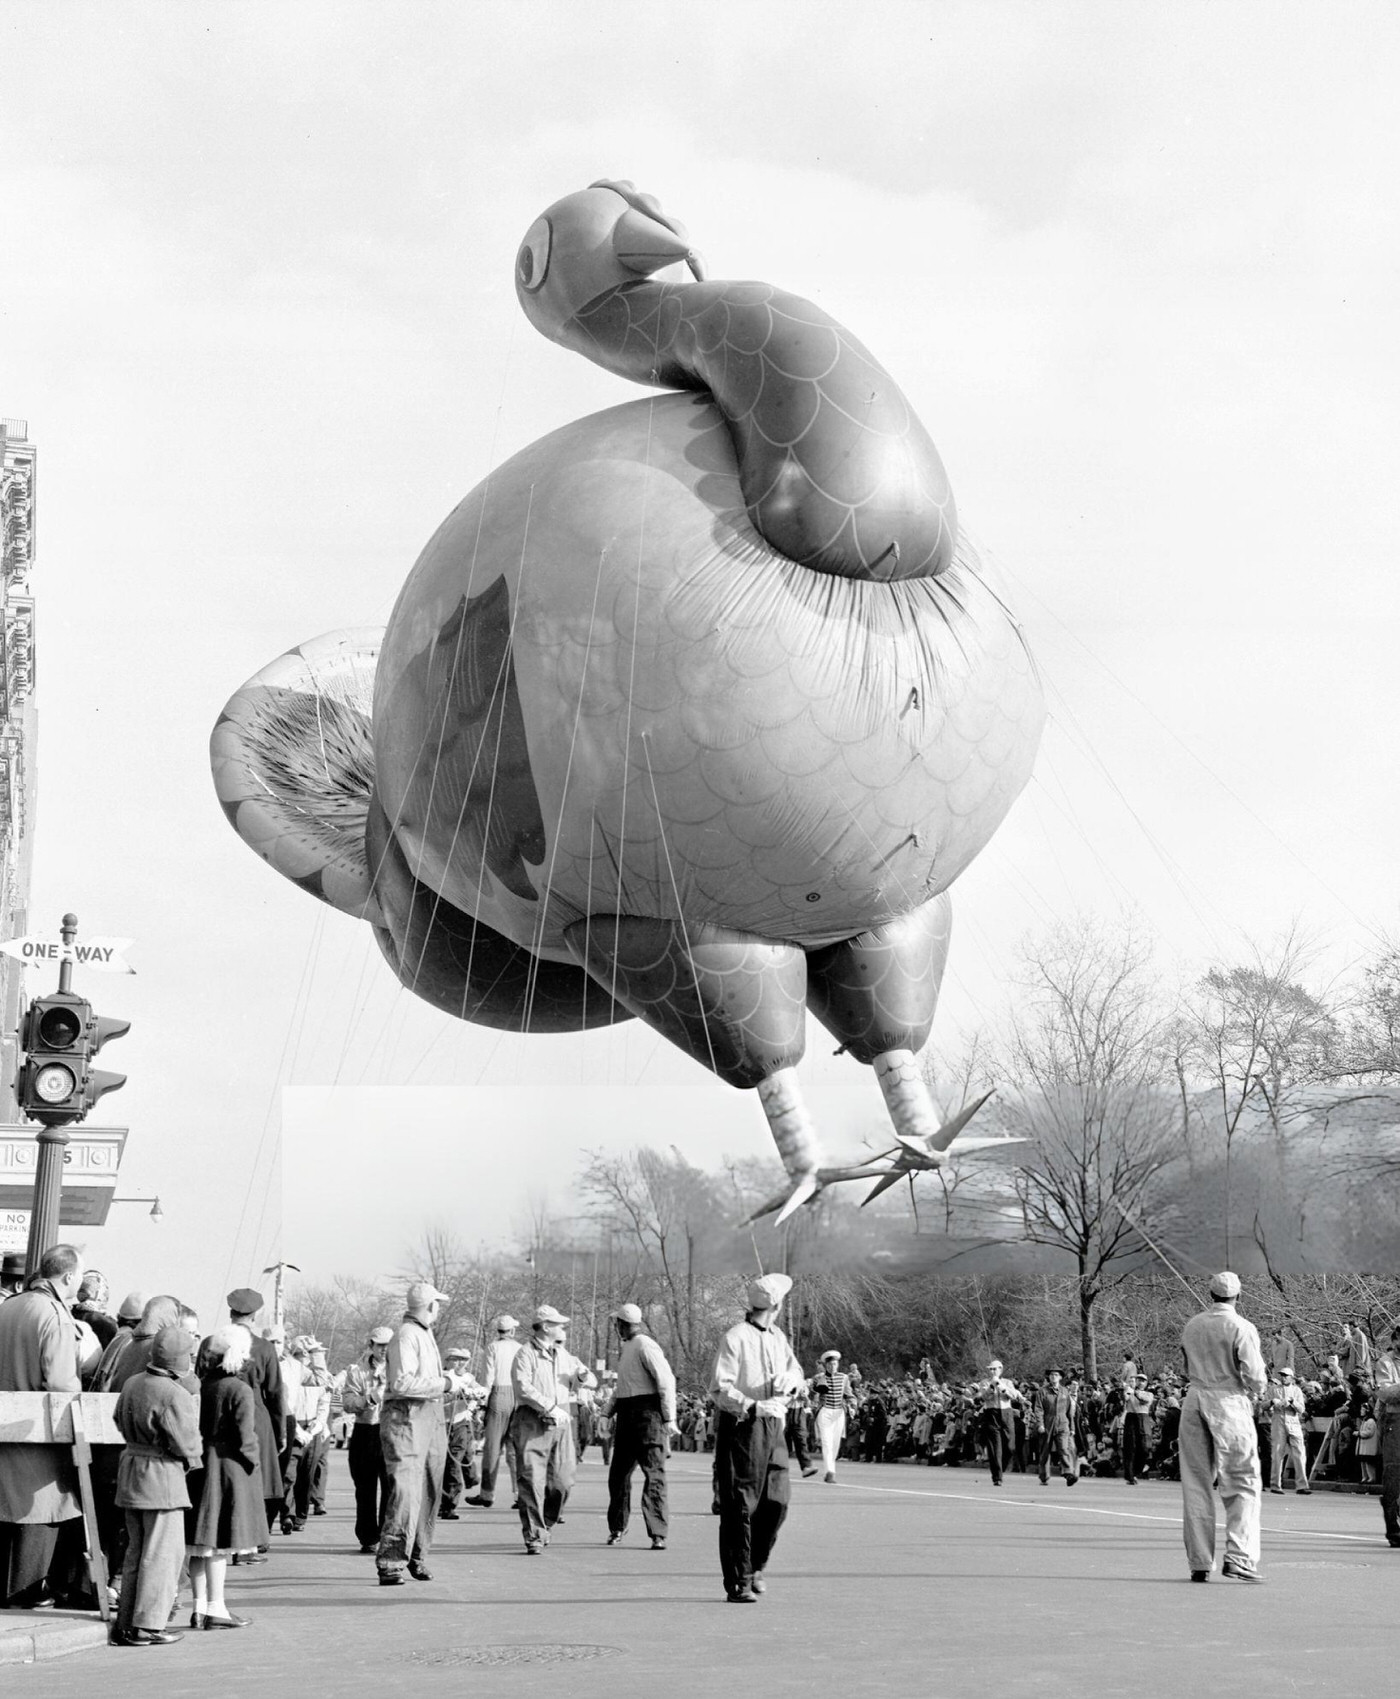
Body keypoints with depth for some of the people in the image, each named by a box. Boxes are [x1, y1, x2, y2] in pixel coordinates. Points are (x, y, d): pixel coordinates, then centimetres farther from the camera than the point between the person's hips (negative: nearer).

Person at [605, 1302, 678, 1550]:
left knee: (654, 1474, -9)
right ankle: (617, 1527, 27)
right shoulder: (627, 1347, 17)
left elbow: (667, 1381, -18)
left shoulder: (645, 1346, -12)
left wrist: (669, 1418, -19)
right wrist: (612, 1408, 22)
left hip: (647, 1413, -9)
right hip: (627, 1416, 9)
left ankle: (658, 1535, -10)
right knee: (618, 1473, 12)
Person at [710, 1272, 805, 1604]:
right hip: (741, 1427, -7)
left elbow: (797, 1371, 21)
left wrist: (788, 1379, -3)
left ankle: (757, 1567, 22)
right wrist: (752, 1406, -30)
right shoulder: (736, 1337, -9)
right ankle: (738, 1583, 2)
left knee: (777, 1501, 2)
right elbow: (720, 1389, -14)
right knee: (740, 1507, -4)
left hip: (774, 1427, 7)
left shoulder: (778, 1337, 15)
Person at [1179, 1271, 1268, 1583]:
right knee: (1243, 1483, 2)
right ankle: (1237, 1556, -10)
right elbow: (1255, 1378, -11)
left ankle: (1199, 1563, 7)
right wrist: (1251, 1397, 8)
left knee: (1196, 1485, 7)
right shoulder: (1242, 1328, -7)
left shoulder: (1191, 1326, 10)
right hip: (1230, 1404, -5)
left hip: (1195, 1400, 5)